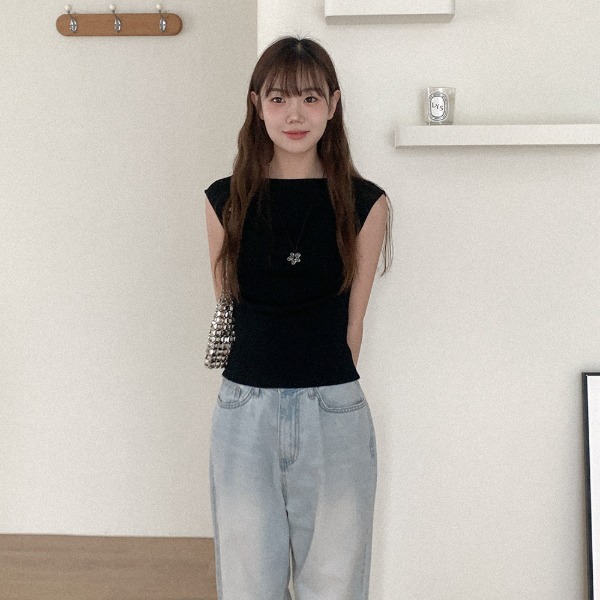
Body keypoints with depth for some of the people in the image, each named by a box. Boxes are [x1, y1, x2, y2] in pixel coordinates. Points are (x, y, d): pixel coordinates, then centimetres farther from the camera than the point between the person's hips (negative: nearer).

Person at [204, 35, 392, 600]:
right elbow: (227, 311, 7)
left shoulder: (365, 203, -1)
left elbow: (352, 320, 3)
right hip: (244, 410, 1)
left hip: (334, 412, -1)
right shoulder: (226, 200, 3)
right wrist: (267, 389, 6)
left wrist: (320, 392, 5)